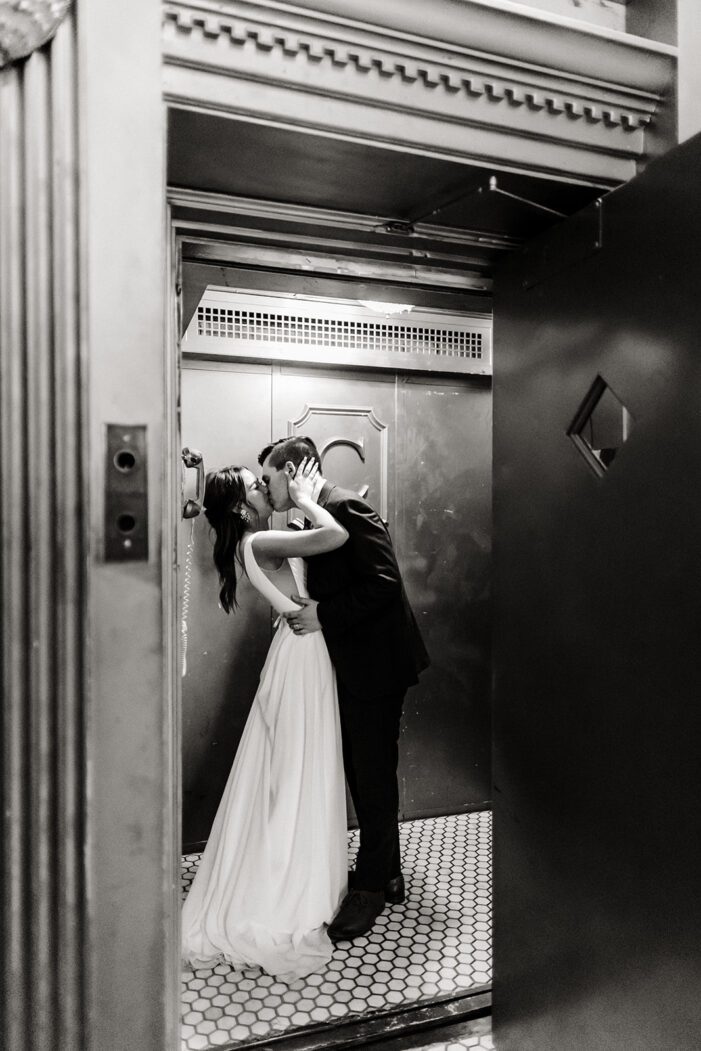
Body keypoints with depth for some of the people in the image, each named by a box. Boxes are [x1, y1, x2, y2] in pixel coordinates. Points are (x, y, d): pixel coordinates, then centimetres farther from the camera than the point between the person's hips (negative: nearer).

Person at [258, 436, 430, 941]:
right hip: (351, 667, 10)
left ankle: (372, 886, 24)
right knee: (363, 772, 19)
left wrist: (325, 616, -21)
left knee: (373, 776, 5)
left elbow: (384, 582, -25)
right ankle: (387, 873, 37)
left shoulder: (347, 508, -18)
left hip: (375, 666, -9)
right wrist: (308, 607, 1)